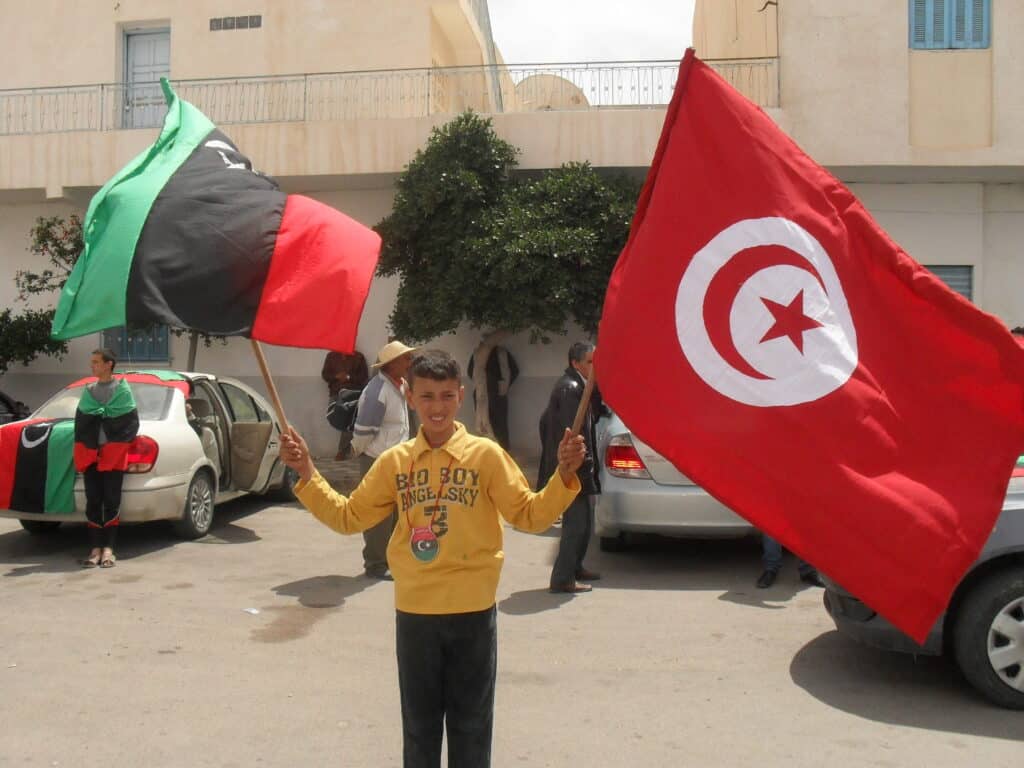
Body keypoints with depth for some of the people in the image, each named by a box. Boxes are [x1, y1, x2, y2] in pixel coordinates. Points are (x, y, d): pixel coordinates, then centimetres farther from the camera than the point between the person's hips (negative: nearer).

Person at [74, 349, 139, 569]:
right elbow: (80, 422, 15)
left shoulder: (122, 389, 3)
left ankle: (108, 549, 1)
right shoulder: (88, 391, 15)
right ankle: (96, 548, 5)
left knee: (111, 501, -2)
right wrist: (81, 450, 5)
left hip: (114, 454, -4)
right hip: (90, 453, 4)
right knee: (93, 501, 2)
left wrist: (120, 443, -8)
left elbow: (133, 422, 1)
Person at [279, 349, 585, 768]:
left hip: (473, 612, -2)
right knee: (419, 725, 17)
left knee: (470, 726, 12)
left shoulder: (485, 454, -6)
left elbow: (529, 514, -6)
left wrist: (564, 477, -20)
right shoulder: (395, 461, 2)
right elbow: (348, 516, 7)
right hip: (414, 612, 2)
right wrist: (307, 474, -2)